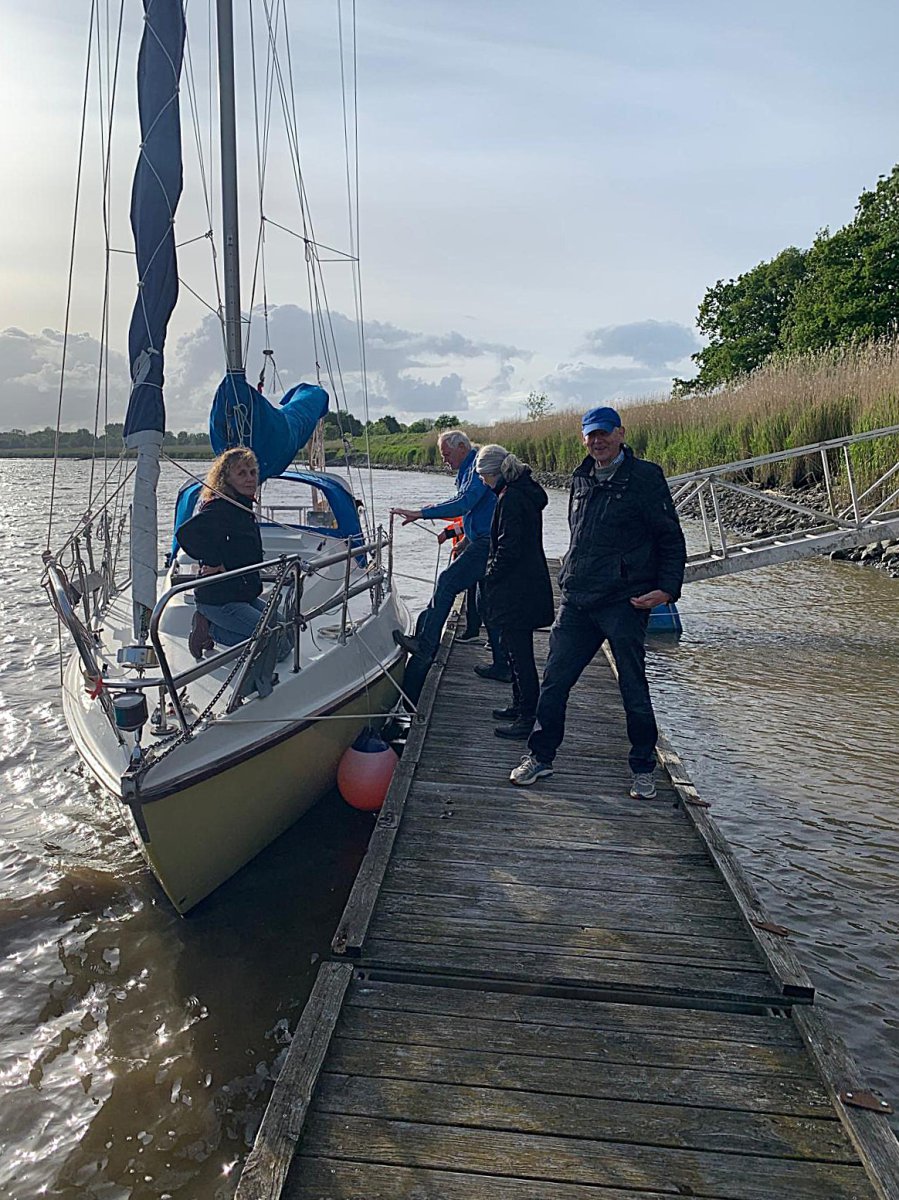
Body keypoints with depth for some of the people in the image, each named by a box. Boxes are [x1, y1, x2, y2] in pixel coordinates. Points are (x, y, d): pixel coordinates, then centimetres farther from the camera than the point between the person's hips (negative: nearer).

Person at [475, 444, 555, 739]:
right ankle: (520, 706, 32)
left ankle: (527, 718, 5)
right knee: (517, 649, 20)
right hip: (530, 585, 10)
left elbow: (508, 547, -22)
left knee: (519, 653, -3)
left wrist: (490, 578, -10)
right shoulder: (527, 492, 12)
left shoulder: (510, 499, -18)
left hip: (516, 590, -10)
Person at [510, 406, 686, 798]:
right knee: (553, 680, 6)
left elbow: (671, 539, -4)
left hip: (625, 603, -5)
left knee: (633, 686, 4)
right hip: (575, 602, 5)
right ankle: (540, 756, 21)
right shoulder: (581, 480, 14)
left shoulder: (645, 477, -4)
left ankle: (643, 768, 22)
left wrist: (666, 589, -13)